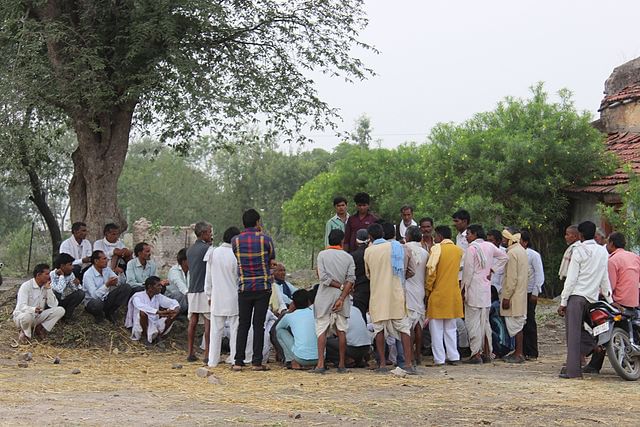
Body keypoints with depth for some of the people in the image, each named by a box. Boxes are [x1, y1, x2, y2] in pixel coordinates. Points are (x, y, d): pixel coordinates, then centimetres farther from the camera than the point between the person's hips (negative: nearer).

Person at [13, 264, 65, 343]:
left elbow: (53, 305, -9)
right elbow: (22, 307, -28)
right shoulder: (26, 286, -17)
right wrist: (33, 309, -49)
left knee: (60, 310, -15)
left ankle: (40, 328, -6)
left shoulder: (47, 286, 0)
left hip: (38, 316, 5)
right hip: (22, 315, -5)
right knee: (27, 316, -42)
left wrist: (48, 289, -18)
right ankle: (25, 333, -9)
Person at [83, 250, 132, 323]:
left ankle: (110, 312, -1)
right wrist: (107, 285, -39)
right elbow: (94, 295, -30)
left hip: (106, 298, 6)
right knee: (97, 303, -43)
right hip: (92, 300, -6)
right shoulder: (88, 275, -21)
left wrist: (116, 282, -27)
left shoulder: (107, 270, -1)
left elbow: (120, 282, -3)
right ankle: (98, 315, -3)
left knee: (126, 287, -11)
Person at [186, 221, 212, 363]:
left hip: (192, 289, 7)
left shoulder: (190, 249, 13)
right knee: (208, 321, -4)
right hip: (205, 290, -7)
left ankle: (190, 352, 8)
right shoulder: (207, 249, -10)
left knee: (193, 321, 7)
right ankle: (207, 353, -5)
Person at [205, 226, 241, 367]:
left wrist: (209, 295, 16)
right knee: (234, 329, 7)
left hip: (217, 298, 3)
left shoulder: (213, 253, -1)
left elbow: (209, 277, 6)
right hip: (233, 298, -3)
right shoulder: (236, 255, -12)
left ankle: (213, 360, 11)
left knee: (216, 330, 9)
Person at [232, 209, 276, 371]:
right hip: (263, 287, -1)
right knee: (259, 324, 2)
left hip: (244, 289, 1)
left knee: (243, 325, 7)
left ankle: (238, 362, 3)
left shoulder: (235, 240, -1)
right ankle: (257, 362, 2)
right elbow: (272, 262, 6)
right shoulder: (265, 239, -6)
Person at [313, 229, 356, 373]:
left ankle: (321, 363, -8)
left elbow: (323, 277, -12)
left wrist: (339, 285, -4)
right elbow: (351, 279, -8)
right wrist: (342, 298, -13)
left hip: (325, 298, -2)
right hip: (341, 297, 2)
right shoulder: (348, 257, 3)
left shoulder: (322, 254, -2)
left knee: (322, 330, 2)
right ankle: (342, 365, 9)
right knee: (341, 331, 9)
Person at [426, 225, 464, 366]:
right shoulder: (458, 250, 7)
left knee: (436, 328, 2)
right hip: (453, 294, 5)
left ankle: (439, 358, 1)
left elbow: (431, 271, -14)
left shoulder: (437, 248, -11)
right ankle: (453, 356, 13)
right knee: (451, 327, 15)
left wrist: (428, 289, -5)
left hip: (438, 293, -5)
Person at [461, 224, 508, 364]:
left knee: (473, 322, -4)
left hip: (474, 289, -7)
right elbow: (504, 257, 21)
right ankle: (487, 353, 16)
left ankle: (476, 354, -7)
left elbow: (468, 270, -13)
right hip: (486, 289, 7)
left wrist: (463, 289, -6)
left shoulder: (472, 248, -12)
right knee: (485, 322, 13)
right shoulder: (489, 246, 9)